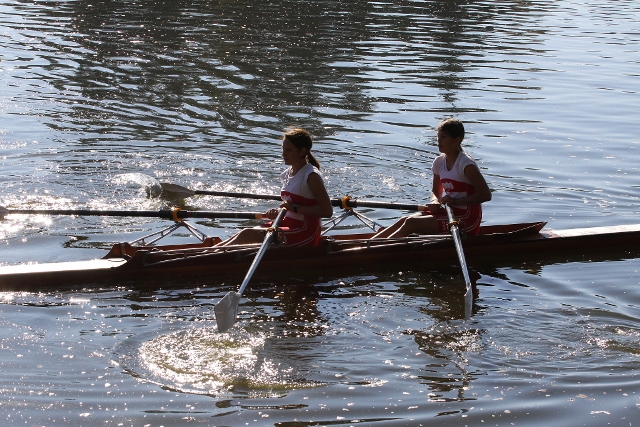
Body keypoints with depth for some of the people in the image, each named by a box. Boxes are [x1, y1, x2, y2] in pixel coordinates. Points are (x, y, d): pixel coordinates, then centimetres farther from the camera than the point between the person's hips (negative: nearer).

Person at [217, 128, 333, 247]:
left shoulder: (311, 176, -14)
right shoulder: (288, 174, 11)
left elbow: (327, 211, -19)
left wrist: (295, 209, -21)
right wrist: (277, 213, 0)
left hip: (305, 233, -8)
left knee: (247, 235, -16)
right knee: (246, 233, -4)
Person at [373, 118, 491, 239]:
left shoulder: (465, 164, -16)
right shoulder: (440, 162, 7)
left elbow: (486, 195, -20)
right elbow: (436, 191, 20)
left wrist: (455, 201, -21)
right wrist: (435, 201, -5)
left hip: (467, 219, -8)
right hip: (448, 211, 8)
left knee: (411, 223, -18)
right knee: (404, 220, -8)